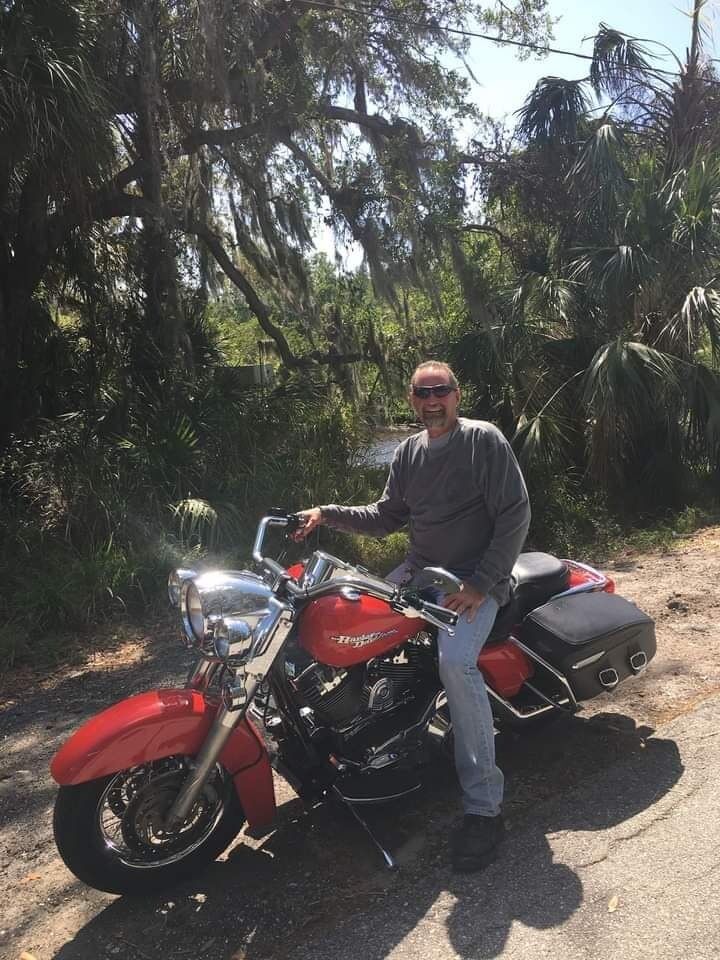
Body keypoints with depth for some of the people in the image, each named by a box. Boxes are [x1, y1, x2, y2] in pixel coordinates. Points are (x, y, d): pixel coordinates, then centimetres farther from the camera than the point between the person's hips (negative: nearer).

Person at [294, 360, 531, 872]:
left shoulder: (485, 440, -7)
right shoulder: (408, 452, 12)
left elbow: (515, 514, -11)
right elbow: (386, 516, 17)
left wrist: (482, 584, -19)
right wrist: (328, 513, 4)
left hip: (476, 578, -7)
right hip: (420, 571, 7)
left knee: (456, 662, -30)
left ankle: (484, 807, -19)